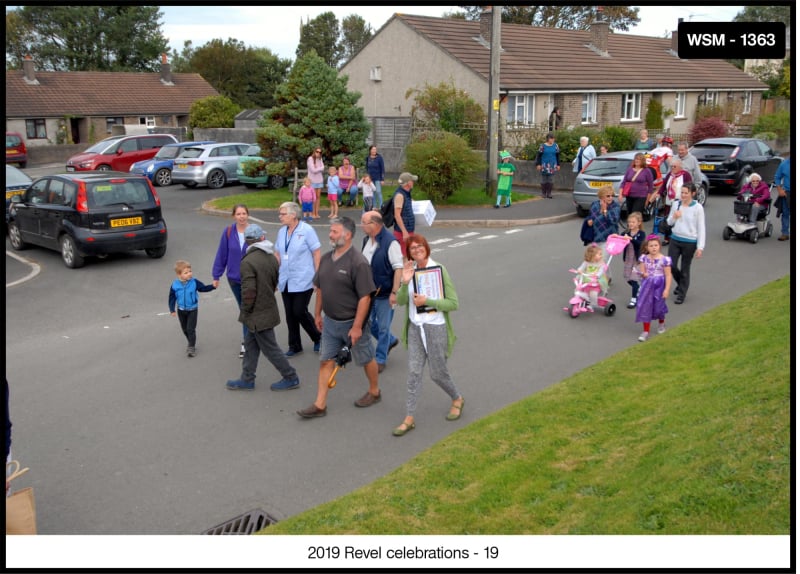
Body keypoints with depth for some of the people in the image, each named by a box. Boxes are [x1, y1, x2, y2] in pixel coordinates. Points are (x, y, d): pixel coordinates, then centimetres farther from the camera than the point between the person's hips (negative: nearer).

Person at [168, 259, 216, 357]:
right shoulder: (175, 285, -12)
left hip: (192, 310, -2)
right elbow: (172, 298, -2)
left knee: (191, 329, -6)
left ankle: (192, 347, 2)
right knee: (185, 329, 17)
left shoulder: (194, 282, -14)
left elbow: (204, 288, -5)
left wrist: (213, 286, -21)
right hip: (181, 311, 2)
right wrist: (172, 310, -3)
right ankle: (192, 343, 37)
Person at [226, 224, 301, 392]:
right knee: (251, 346, 18)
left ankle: (290, 378, 15)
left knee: (270, 348, 5)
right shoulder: (272, 257, 1)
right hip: (268, 308, 8)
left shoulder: (248, 262, -23)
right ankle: (247, 379, 27)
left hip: (257, 315, -8)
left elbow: (248, 291, -24)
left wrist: (245, 311, -9)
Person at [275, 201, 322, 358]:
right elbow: (277, 255, 14)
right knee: (290, 314, 8)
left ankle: (318, 338, 18)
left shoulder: (307, 230, -10)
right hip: (286, 281, 6)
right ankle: (295, 346, 22)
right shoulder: (281, 232, 7)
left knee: (300, 312, -7)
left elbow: (317, 254, -9)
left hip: (303, 281, -6)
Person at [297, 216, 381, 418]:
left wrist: (357, 326, -23)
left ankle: (374, 392, 35)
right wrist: (318, 314, 15)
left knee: (366, 359, 12)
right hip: (330, 321, 7)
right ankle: (320, 405, 14)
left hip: (352, 323, -7)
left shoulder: (358, 262, -21)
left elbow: (365, 297, -22)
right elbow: (320, 288, 14)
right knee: (325, 361, 8)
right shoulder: (326, 258, 2)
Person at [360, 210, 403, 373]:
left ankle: (380, 359, 21)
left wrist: (394, 292, -23)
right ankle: (391, 341, 40)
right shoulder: (367, 240, 4)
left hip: (384, 293, -8)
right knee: (368, 323, 16)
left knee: (383, 327, 5)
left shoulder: (390, 242, -21)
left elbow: (398, 268, -21)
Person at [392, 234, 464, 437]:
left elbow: (453, 303, -12)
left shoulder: (439, 269, -10)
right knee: (414, 372, 3)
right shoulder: (409, 270, 3)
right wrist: (405, 283, -20)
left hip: (435, 327, -4)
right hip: (415, 327, 4)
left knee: (437, 372, 7)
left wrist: (427, 301, -20)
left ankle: (457, 399, 36)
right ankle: (409, 418, 8)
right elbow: (401, 301, -3)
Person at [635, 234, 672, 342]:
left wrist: (667, 289, -14)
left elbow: (668, 276, -10)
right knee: (645, 307, 0)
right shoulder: (644, 258, -2)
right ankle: (646, 331, 9)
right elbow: (641, 271, 5)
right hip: (647, 286, 3)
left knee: (658, 306, 11)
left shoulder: (664, 259, -13)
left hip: (659, 286, -3)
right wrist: (643, 274, -19)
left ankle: (661, 324, 43)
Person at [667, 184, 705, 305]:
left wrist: (700, 247, -11)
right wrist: (674, 217, -13)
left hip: (690, 242, -4)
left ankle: (681, 294, 19)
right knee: (671, 265, 2)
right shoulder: (676, 204, 1)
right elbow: (669, 222, 11)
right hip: (675, 240, 4)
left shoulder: (698, 208, -10)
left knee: (685, 269, 5)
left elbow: (701, 228, -8)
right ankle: (680, 283, 33)